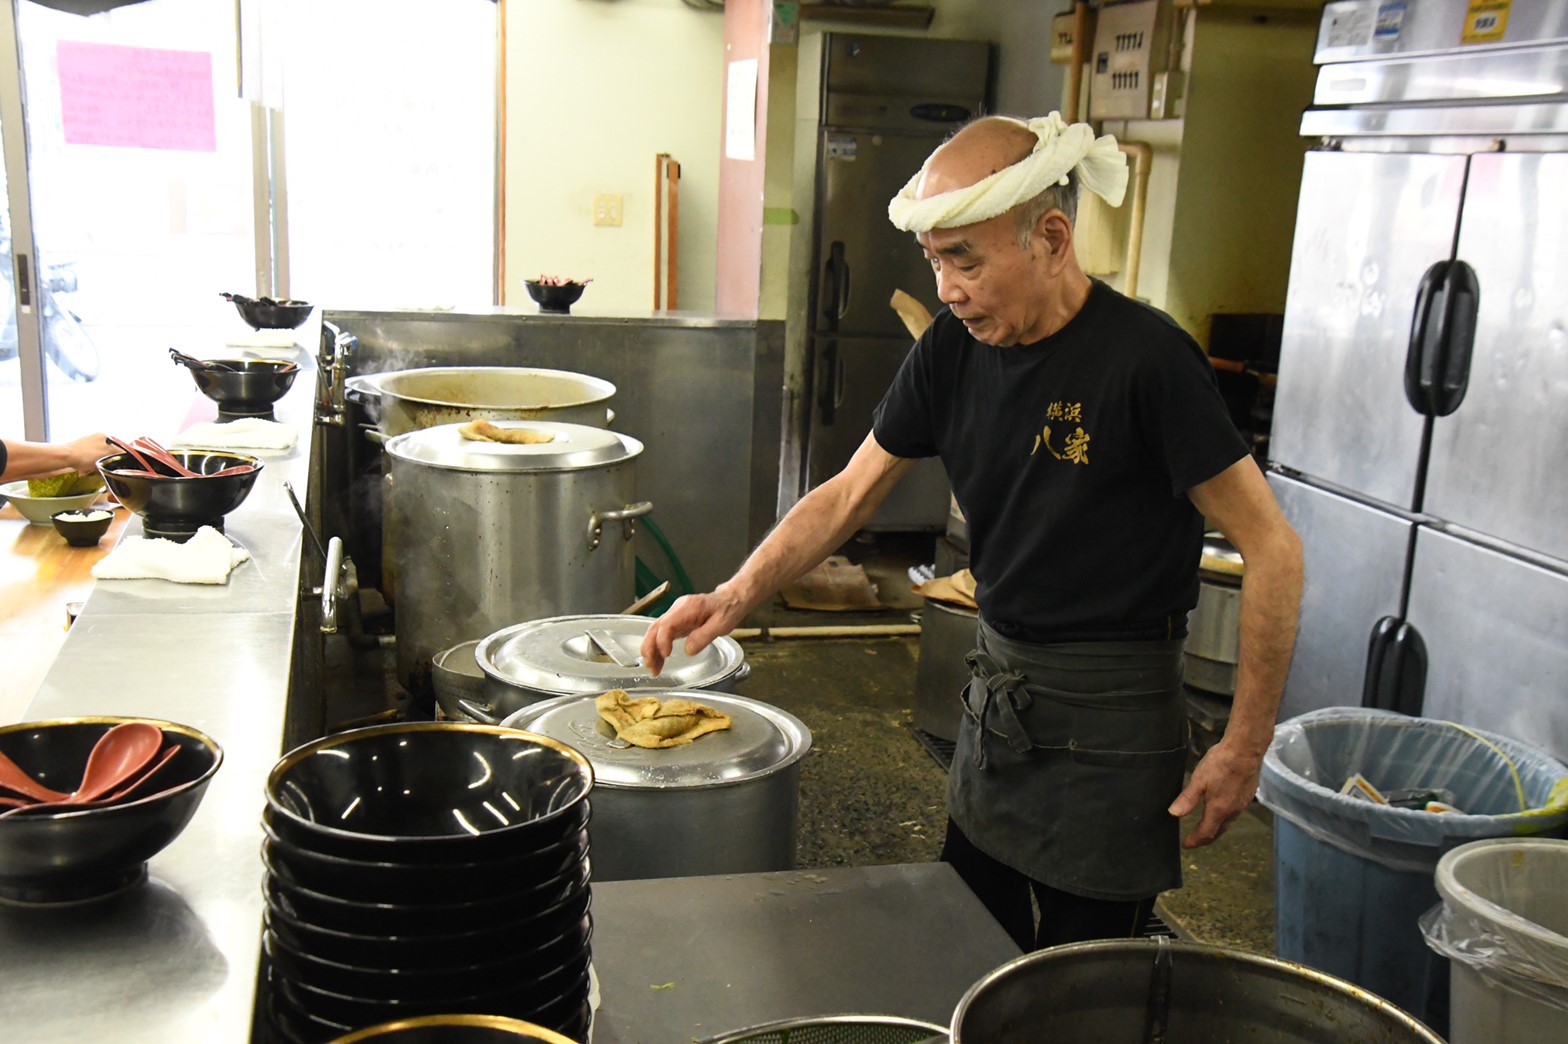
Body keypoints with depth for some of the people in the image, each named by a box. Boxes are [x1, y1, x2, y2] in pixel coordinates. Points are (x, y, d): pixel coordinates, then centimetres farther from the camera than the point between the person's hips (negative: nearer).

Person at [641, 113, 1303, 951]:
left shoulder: (1146, 360, -20)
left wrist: (1245, 747, -14)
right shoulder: (954, 349, -2)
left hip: (1109, 722, -6)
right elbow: (850, 494, 6)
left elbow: (1271, 548, -16)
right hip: (996, 686, 6)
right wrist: (734, 596, -6)